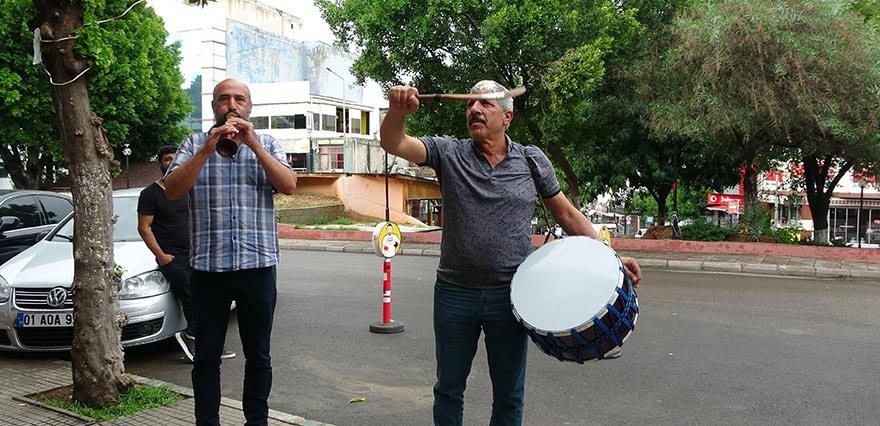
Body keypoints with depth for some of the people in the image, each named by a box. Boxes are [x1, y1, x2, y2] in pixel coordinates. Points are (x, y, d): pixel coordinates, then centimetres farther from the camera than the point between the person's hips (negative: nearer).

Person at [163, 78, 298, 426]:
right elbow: (172, 190, -5)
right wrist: (206, 150, -15)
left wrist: (252, 143, -13)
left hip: (258, 266, 1)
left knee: (258, 356, 9)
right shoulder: (194, 143, 9)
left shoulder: (267, 144, 10)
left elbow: (289, 186, -6)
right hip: (208, 267, 0)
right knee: (207, 356, 8)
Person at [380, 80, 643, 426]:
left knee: (509, 395, 14)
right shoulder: (448, 153, -1)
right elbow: (394, 144, -14)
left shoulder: (532, 161, 1)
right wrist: (397, 112, -36)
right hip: (454, 294, 0)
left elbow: (567, 213, 7)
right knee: (449, 388, 17)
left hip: (510, 296, 0)